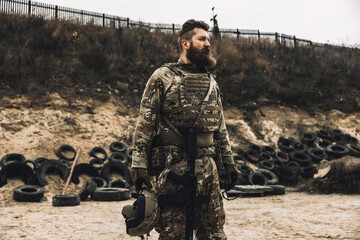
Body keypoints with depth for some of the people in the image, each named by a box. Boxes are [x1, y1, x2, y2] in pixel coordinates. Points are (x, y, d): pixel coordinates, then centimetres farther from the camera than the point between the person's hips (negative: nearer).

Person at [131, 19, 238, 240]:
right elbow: (145, 124, -6)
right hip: (174, 166, -5)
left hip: (208, 166, 5)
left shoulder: (211, 82, 16)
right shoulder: (163, 77, -2)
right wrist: (140, 165, -13)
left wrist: (229, 162, 16)